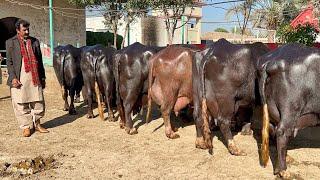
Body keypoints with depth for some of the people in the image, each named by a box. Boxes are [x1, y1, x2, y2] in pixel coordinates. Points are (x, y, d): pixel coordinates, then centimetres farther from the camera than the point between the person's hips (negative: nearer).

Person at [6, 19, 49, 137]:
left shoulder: (35, 41, 12)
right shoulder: (10, 42, 4)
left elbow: (40, 60, 14)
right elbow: (9, 62, 0)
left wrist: (43, 77, 11)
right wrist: (13, 78, -10)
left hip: (35, 77, 3)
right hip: (19, 78, -2)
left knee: (38, 102, 5)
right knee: (20, 104, 2)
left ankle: (36, 124, 21)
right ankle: (26, 127, 13)